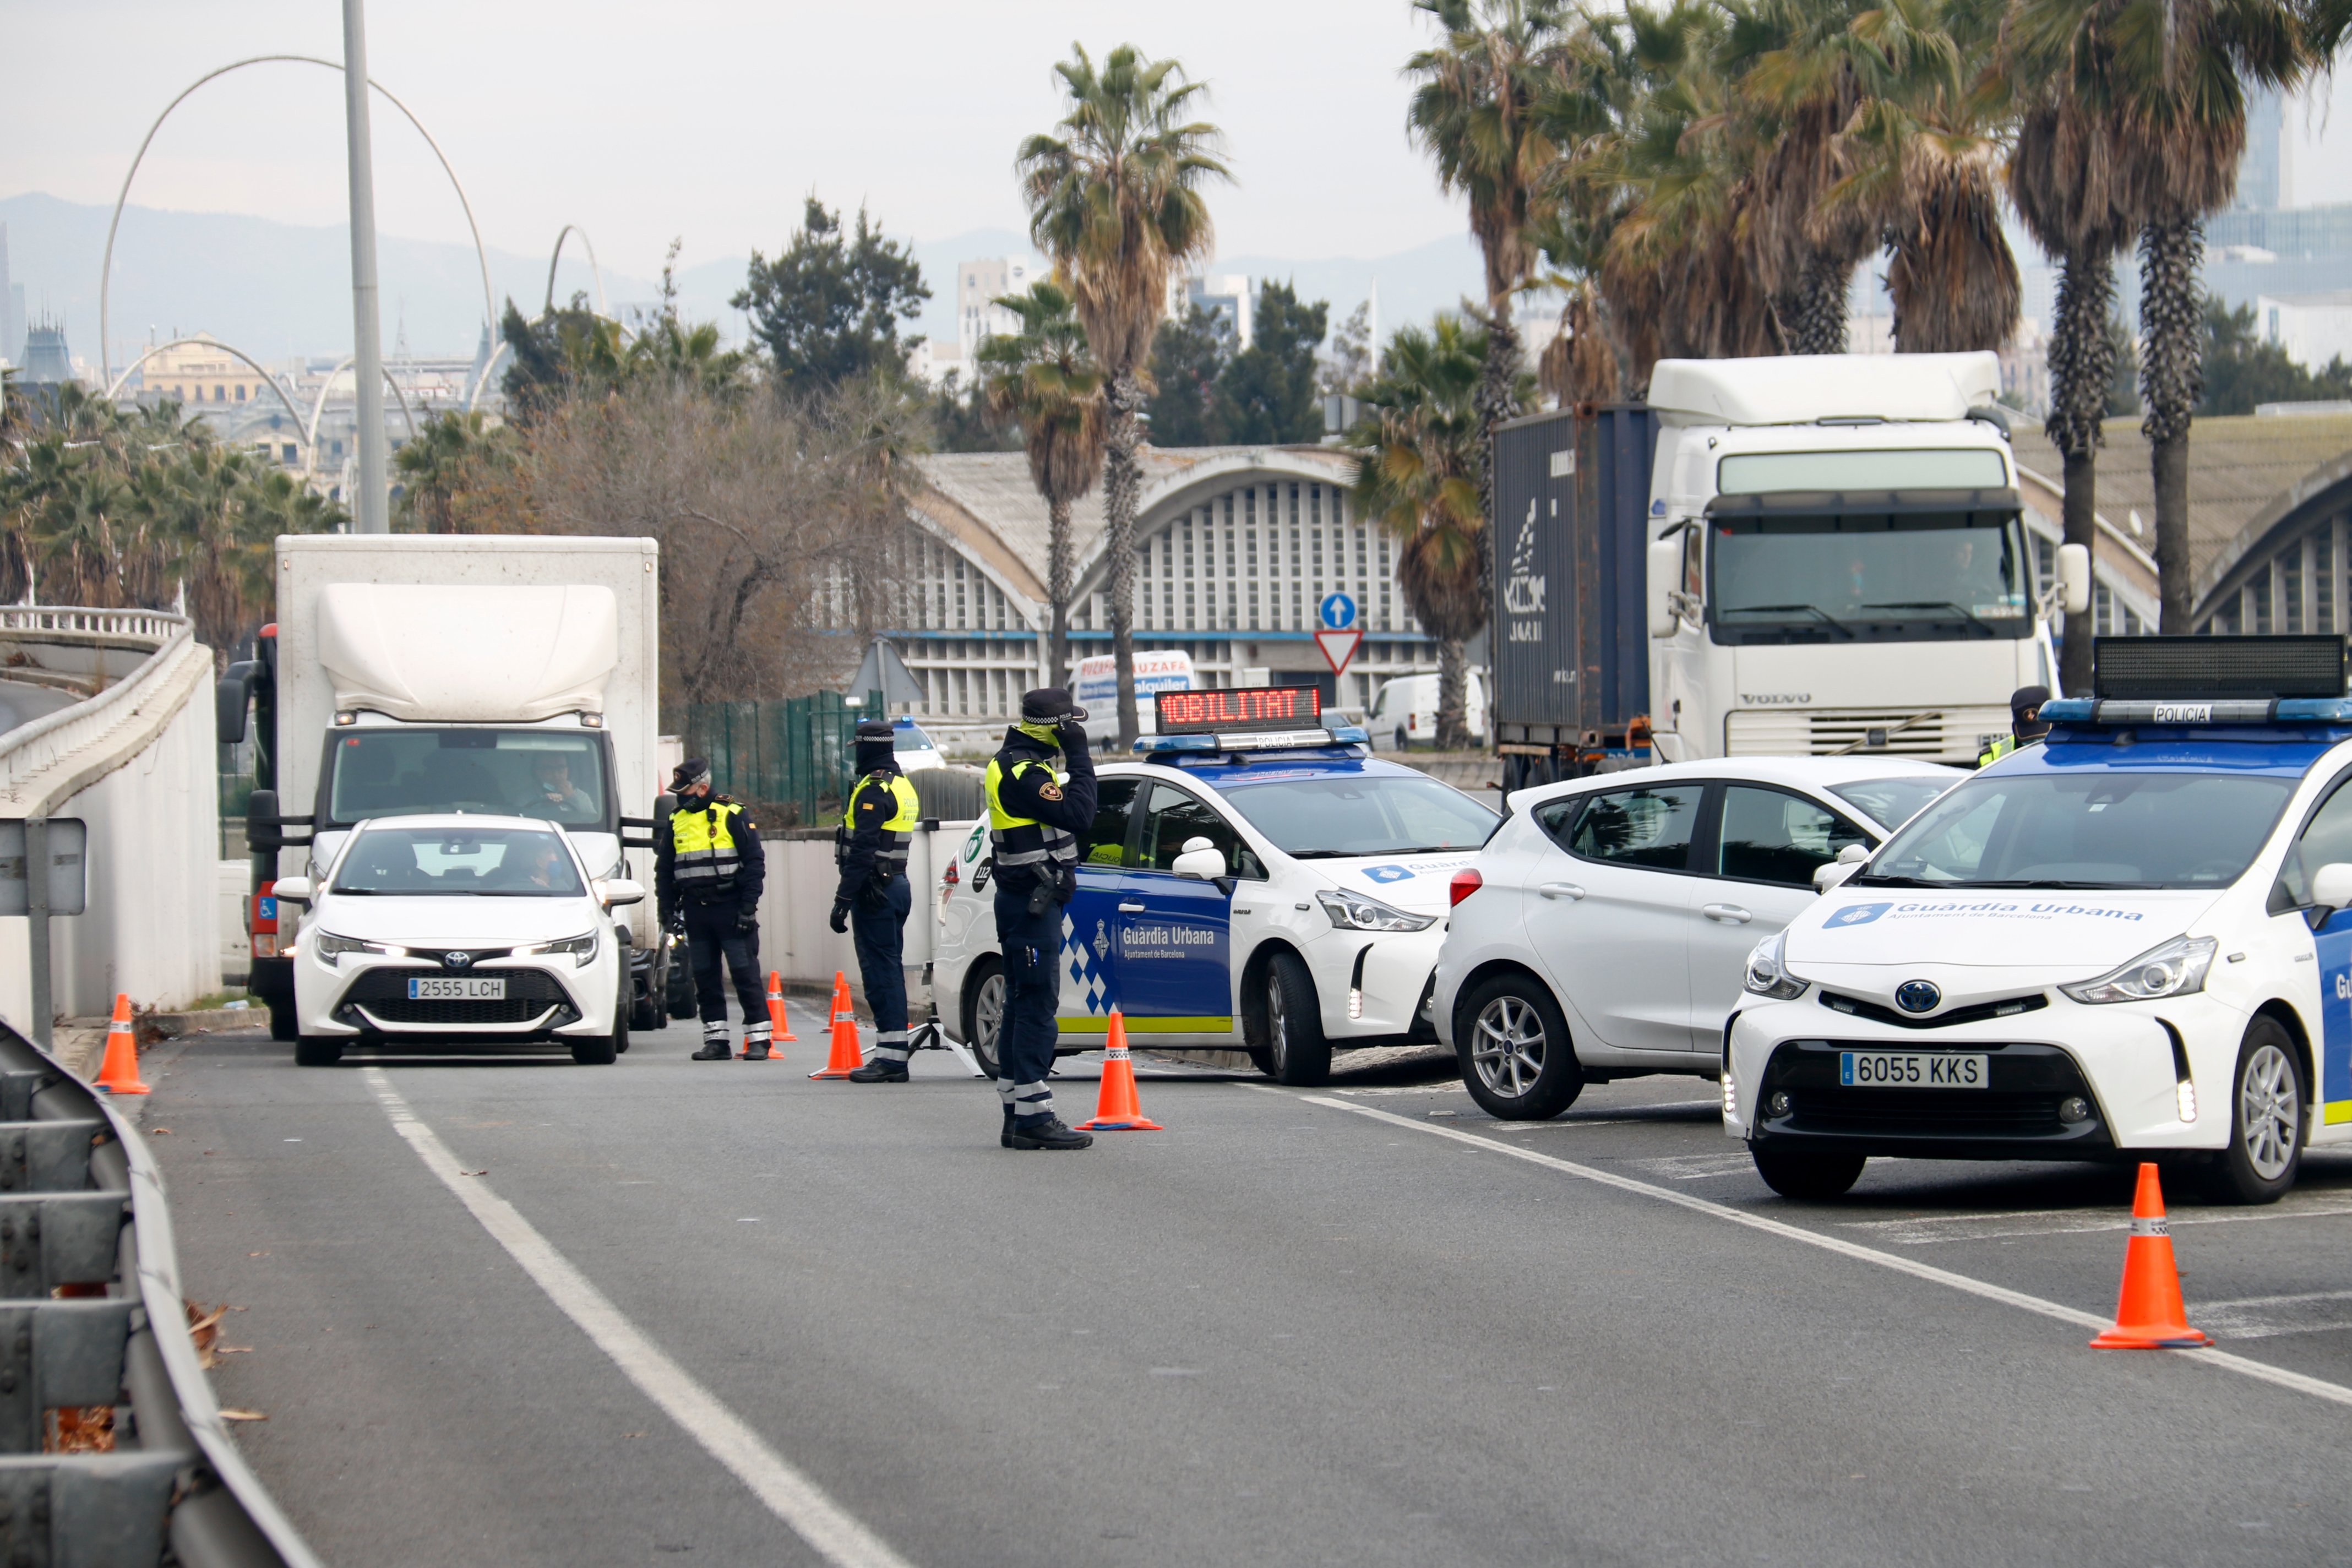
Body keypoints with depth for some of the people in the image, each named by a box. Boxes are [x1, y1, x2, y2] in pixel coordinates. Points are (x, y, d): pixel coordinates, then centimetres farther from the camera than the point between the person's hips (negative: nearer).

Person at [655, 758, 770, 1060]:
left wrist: (748, 907, -11)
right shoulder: (676, 822, 12)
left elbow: (754, 863, -5)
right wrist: (668, 911, 10)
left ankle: (758, 1040, -3)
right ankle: (716, 1040, 11)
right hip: (696, 912, 5)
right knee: (705, 979, 6)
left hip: (731, 909, -5)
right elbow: (664, 871, 18)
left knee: (746, 976, -5)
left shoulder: (733, 817, -4)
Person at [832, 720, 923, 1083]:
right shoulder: (904, 786, 16)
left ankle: (890, 1057, -12)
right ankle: (894, 1056, 13)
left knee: (880, 971, -9)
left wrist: (843, 900, -21)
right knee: (890, 969, 12)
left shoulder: (872, 791, -15)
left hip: (874, 889, -10)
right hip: (898, 886, 10)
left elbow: (862, 851, -21)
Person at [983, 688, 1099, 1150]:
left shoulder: (1014, 763, 15)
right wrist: (1080, 757, -15)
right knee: (1038, 1006, -11)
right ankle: (1033, 1117, -13)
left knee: (1022, 1006, 12)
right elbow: (1078, 814, -23)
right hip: (1031, 903, -11)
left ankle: (1017, 1116, 15)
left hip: (1021, 900, 11)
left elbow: (1064, 816, 16)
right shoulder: (1023, 773, -18)